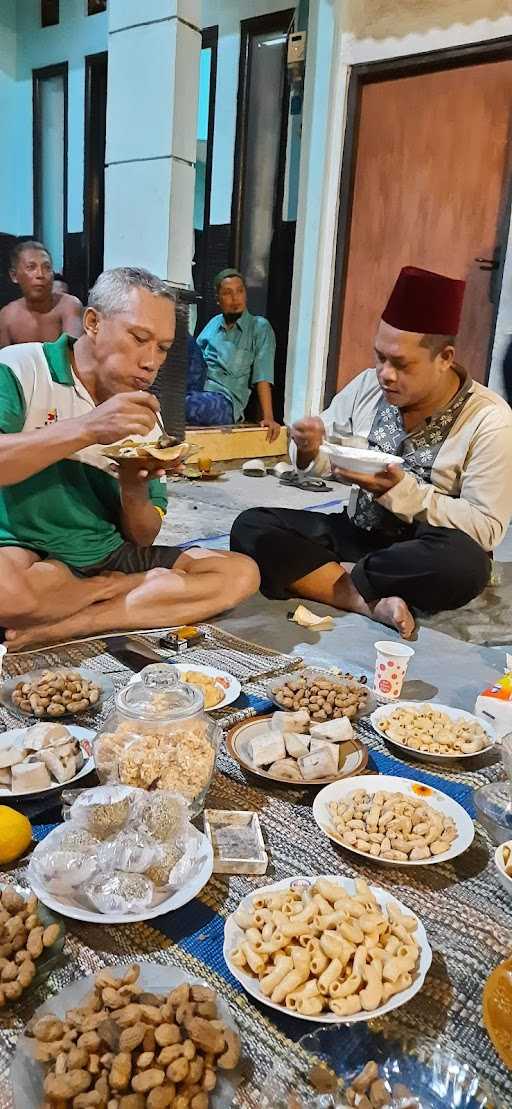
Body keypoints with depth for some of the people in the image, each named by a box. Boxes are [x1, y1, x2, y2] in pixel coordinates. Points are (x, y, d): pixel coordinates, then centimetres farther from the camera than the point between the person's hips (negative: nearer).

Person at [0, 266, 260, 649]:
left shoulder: (143, 414, 8)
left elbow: (142, 539, 8)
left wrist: (134, 488, -13)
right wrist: (86, 429, -29)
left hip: (109, 555, 6)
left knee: (241, 572, -10)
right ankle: (120, 588, -7)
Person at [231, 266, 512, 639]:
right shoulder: (368, 386, -2)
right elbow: (321, 460, 9)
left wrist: (399, 489, -26)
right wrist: (309, 450, -16)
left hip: (426, 557, -3)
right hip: (355, 535, 4)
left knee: (464, 564, -38)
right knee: (251, 527, -14)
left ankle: (331, 578, -13)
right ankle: (370, 601, -23)